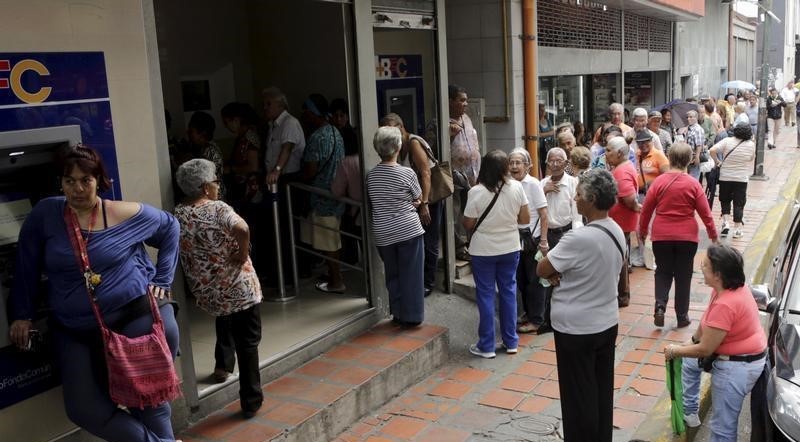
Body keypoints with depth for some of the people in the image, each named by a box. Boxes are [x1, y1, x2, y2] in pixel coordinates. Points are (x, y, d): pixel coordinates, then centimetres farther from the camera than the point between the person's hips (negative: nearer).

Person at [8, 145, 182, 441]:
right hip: (75, 330, 3)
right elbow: (27, 267, 8)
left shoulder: (126, 214, -5)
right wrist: (22, 313, 6)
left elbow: (169, 228, 10)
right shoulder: (44, 215, -2)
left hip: (135, 312, -2)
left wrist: (162, 279, 6)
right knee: (83, 409, -5)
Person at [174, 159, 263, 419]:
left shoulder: (177, 216, 0)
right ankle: (250, 402, 13)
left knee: (224, 318, 38)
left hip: (207, 292, 6)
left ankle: (222, 365, 45)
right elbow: (242, 229, -37)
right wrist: (243, 255, -21)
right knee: (248, 343, 8)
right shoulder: (218, 209, -18)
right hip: (239, 288, -6)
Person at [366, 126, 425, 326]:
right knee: (411, 274, 6)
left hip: (383, 233, 4)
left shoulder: (371, 175, -1)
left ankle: (398, 314, 23)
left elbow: (372, 203, 8)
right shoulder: (407, 173, -12)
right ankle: (411, 316, 12)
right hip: (408, 230, -4)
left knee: (392, 274, 16)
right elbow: (418, 199, 1)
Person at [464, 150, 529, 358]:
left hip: (484, 250, -3)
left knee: (485, 294, 7)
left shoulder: (476, 192, -16)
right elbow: (525, 219, -1)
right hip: (510, 248, 3)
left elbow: (468, 225, -9)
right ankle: (511, 342, 24)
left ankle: (486, 346, 13)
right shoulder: (516, 188, -9)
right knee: (509, 291, 15)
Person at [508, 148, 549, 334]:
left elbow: (544, 214, -11)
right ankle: (528, 313, 31)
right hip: (516, 237, 5)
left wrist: (543, 241, -14)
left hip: (532, 237, -5)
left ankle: (536, 320, 15)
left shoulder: (533, 184, -12)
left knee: (533, 280, 4)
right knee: (521, 278, 14)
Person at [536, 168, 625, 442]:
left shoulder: (579, 239, -27)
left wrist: (556, 274, 1)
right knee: (602, 391, 19)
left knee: (579, 396, 8)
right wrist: (564, 273, -6)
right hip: (607, 323, 8)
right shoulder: (617, 232, 0)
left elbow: (541, 270, -18)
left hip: (577, 329, -8)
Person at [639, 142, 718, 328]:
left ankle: (660, 306, -5)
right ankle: (682, 316, 17)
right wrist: (713, 234, 10)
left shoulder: (659, 181, -7)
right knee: (683, 275, 11)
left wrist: (643, 230, 12)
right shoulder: (693, 184, -7)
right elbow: (705, 212, -3)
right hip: (687, 236, 0)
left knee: (663, 272, 15)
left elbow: (646, 209, -2)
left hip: (661, 236, 0)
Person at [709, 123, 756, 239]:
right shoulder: (751, 145, -5)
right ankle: (737, 229, 10)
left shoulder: (728, 141, -10)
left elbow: (712, 150, -19)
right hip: (742, 178, 0)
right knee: (739, 203, 8)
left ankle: (725, 222, 0)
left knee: (725, 201, 16)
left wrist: (717, 161, -7)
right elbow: (752, 158, 9)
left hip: (725, 177, 0)